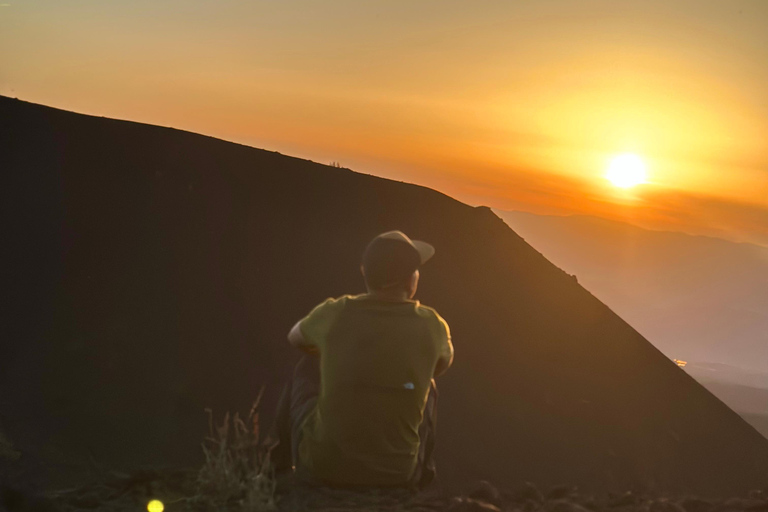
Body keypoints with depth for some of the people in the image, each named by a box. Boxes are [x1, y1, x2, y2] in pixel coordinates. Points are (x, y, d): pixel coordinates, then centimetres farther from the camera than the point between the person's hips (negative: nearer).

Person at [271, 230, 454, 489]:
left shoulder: (334, 313, -11)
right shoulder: (432, 326, -10)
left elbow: (295, 337, 14)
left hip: (321, 468, 0)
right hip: (397, 476, 1)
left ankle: (282, 463, 42)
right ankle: (420, 473, 38)